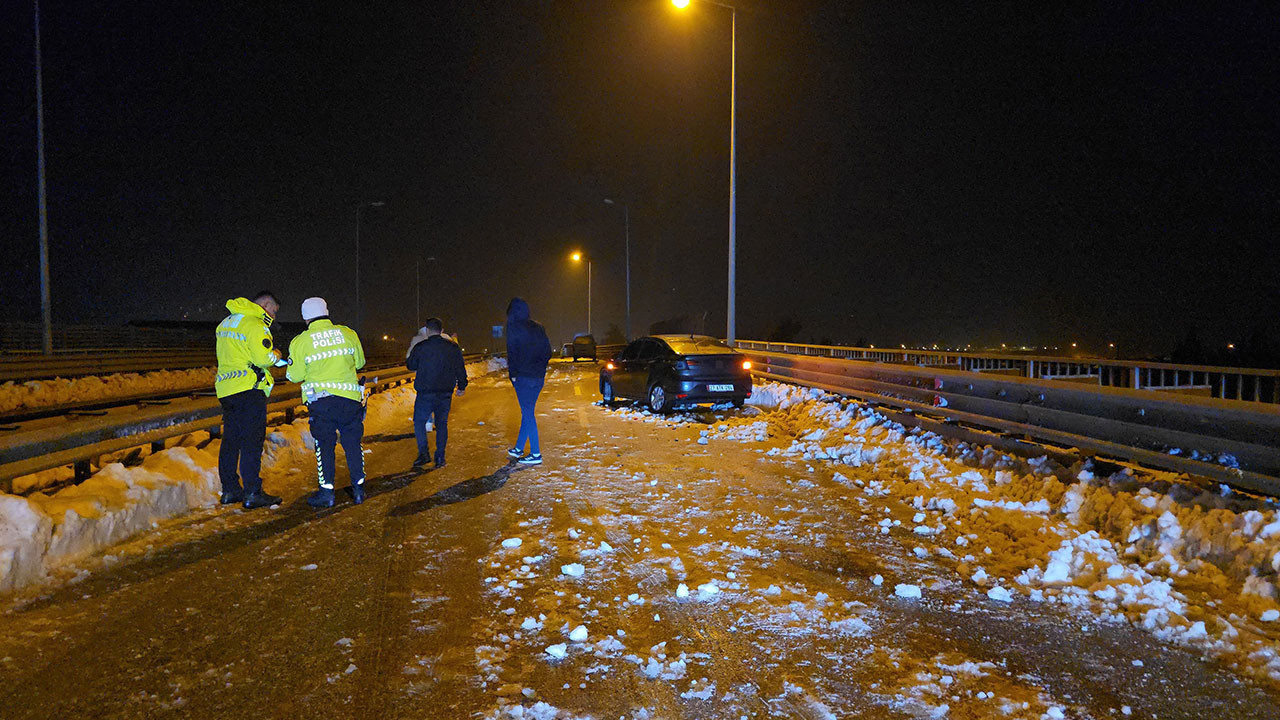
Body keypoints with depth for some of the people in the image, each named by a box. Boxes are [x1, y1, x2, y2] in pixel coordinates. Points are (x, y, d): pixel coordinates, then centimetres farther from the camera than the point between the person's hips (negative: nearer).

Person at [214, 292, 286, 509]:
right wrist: (275, 356, 2)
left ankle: (229, 490, 20)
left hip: (225, 388, 9)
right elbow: (264, 358, -20)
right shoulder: (255, 325, -12)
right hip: (249, 389, -9)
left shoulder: (225, 323, 18)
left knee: (231, 440, 14)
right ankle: (252, 494, -7)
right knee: (252, 442, -7)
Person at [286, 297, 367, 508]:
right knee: (352, 443, 11)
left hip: (321, 399, -2)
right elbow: (359, 362, 14)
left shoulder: (300, 342, -3)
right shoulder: (348, 333, 3)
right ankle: (358, 489, 16)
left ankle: (326, 492, 5)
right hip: (350, 396, 2)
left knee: (324, 445, 6)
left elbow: (295, 375, 1)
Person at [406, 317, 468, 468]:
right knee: (442, 424, 11)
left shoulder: (420, 348, -6)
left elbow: (411, 366, 9)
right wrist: (462, 387, 22)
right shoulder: (452, 347, 3)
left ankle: (424, 452, -6)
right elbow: (460, 369, 9)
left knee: (419, 422, 10)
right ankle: (440, 458, 9)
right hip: (446, 393, 3)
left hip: (426, 393, -3)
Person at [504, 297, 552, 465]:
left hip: (523, 377, -7)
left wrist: (513, 374, -4)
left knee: (528, 413, -3)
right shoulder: (538, 328, 11)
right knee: (527, 411, 16)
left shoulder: (514, 327, -8)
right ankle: (518, 449, 27)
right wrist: (540, 368, 16)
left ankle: (536, 454, -2)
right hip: (539, 377, 7)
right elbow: (547, 352, 13)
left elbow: (512, 353, -12)